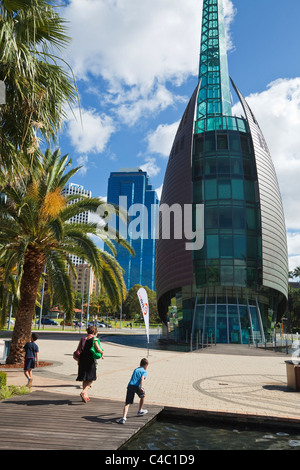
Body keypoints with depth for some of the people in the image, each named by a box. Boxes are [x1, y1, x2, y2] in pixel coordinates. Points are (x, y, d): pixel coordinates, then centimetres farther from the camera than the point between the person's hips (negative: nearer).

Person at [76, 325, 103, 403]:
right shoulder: (94, 339, -6)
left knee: (84, 378, 14)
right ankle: (84, 392, -13)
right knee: (92, 378, 5)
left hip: (82, 359, 6)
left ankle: (85, 396, 19)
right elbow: (98, 349, -18)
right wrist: (102, 353, 2)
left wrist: (79, 360, 18)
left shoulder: (83, 339, 10)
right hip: (90, 360, -6)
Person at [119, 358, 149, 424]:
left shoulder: (135, 370, 28)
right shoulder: (145, 371, 11)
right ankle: (140, 411, 40)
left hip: (130, 385, 4)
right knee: (143, 396, 28)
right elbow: (142, 378, -10)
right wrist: (141, 387, -24)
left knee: (127, 403, 1)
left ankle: (124, 417, -19)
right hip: (137, 386, -4)